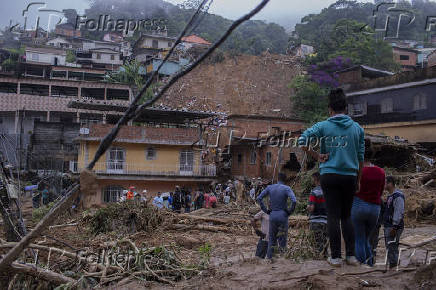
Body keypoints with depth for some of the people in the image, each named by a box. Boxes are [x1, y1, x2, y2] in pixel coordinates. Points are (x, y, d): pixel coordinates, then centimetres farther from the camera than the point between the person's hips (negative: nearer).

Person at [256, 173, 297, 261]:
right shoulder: (286, 188, -8)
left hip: (272, 215, 3)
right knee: (283, 237, 7)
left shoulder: (270, 187, 4)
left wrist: (265, 210, 8)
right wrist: (290, 211, -7)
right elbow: (294, 201, -21)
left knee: (272, 237, 13)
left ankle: (269, 257, 12)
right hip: (283, 215, -3)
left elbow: (259, 198, 5)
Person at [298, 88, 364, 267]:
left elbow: (302, 141, -11)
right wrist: (358, 180, 14)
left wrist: (317, 156, -1)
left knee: (333, 216, 1)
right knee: (347, 216, 12)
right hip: (350, 177, 2)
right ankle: (351, 255, 11)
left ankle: (336, 257, 2)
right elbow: (361, 157, 7)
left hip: (329, 175, -2)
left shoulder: (323, 126, -1)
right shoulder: (357, 128, 5)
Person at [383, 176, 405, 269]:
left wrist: (394, 227, -23)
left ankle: (393, 266, -5)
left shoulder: (398, 196, -15)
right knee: (389, 248, 13)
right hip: (388, 226, 10)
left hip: (394, 227, -10)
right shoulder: (390, 196, 17)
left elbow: (399, 213, -21)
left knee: (392, 248, -9)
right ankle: (391, 266, 20)